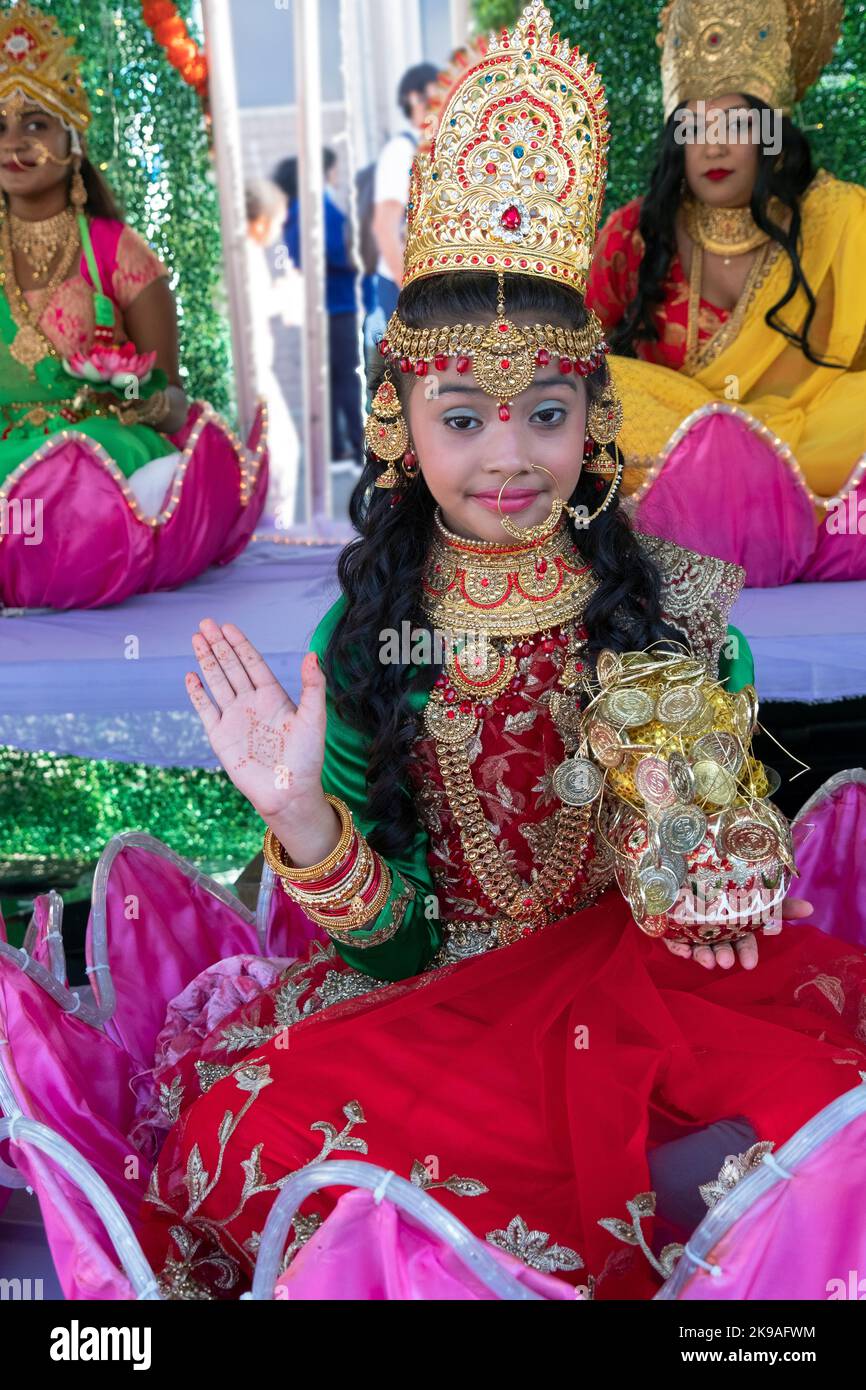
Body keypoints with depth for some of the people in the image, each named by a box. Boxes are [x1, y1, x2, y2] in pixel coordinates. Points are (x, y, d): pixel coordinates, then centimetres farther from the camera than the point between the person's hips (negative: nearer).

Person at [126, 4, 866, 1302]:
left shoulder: (677, 605, -3)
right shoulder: (362, 643, -3)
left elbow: (736, 849, 5)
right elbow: (391, 943, -4)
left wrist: (719, 858, -18)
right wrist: (302, 818, -23)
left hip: (658, 981, -1)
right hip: (446, 1003, 2)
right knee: (250, 1126, -28)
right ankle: (664, 1188, -16)